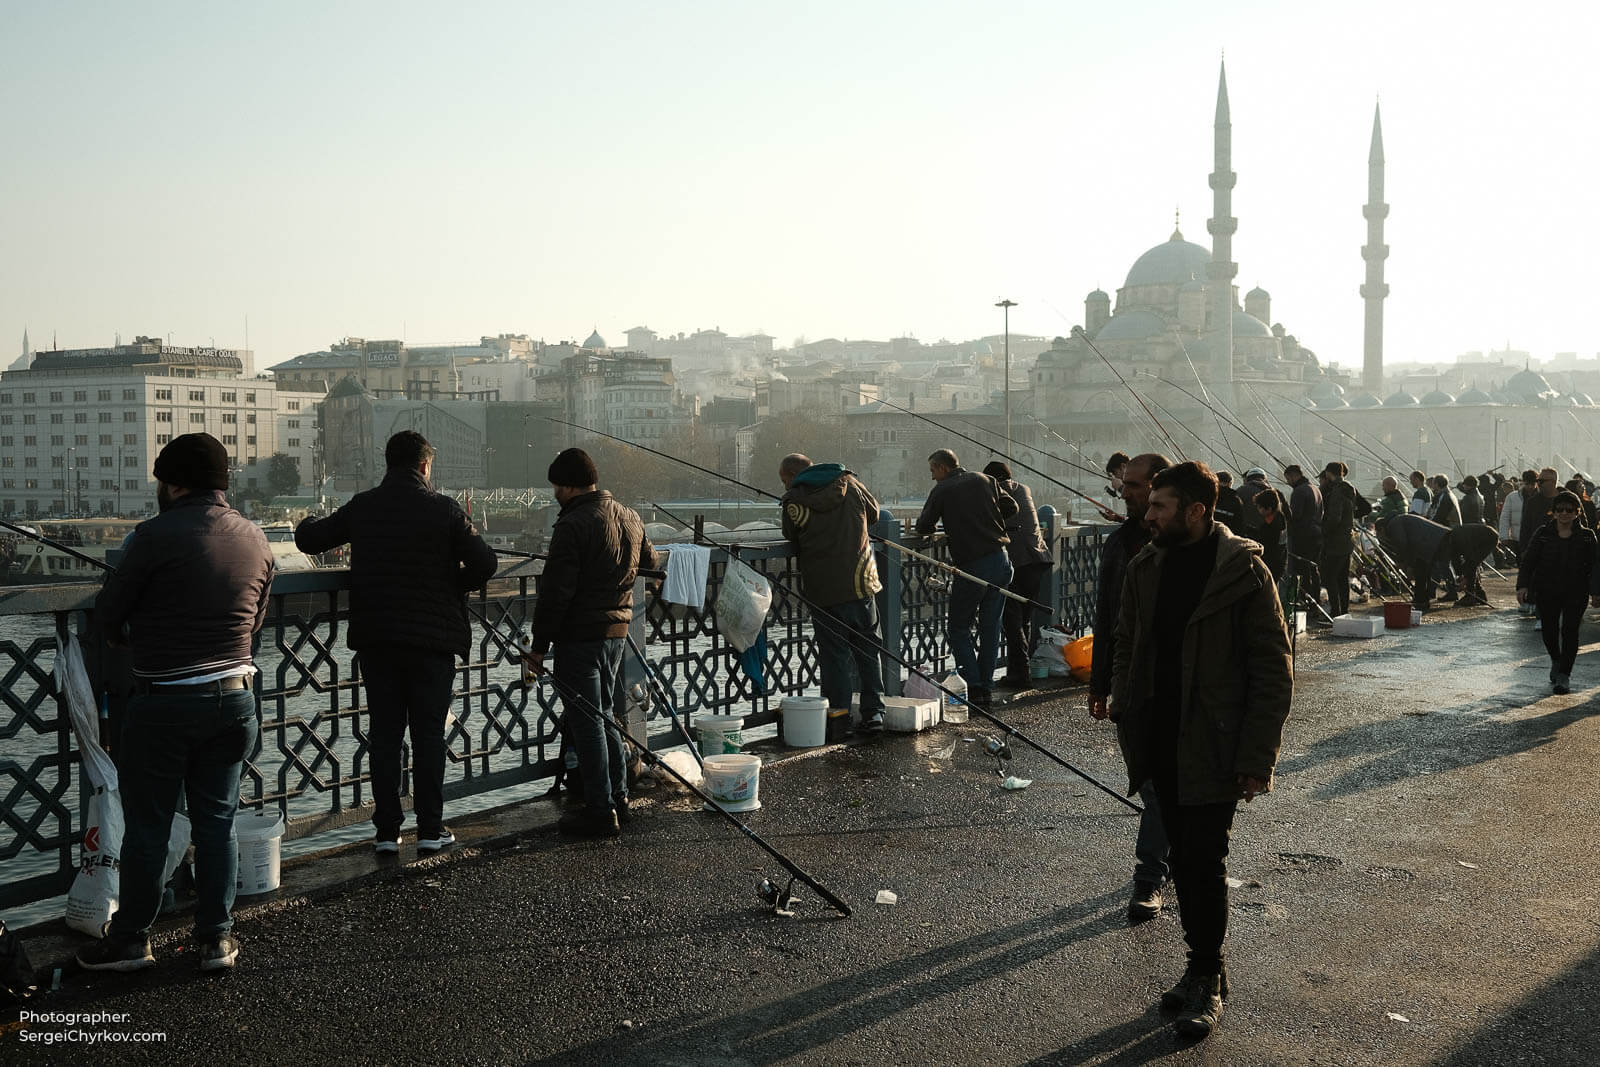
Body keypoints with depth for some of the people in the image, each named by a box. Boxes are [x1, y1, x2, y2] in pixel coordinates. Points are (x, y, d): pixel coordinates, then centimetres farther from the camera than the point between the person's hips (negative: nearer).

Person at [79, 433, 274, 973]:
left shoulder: (157, 535, -14)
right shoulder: (255, 538, 4)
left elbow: (108, 613, -5)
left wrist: (131, 638, 16)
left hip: (164, 705, -5)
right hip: (234, 699, 5)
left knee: (147, 826, 9)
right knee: (216, 822, 13)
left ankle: (130, 939, 21)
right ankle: (216, 937, 19)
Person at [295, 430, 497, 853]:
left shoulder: (361, 507, 2)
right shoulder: (443, 508, -8)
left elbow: (308, 539, 13)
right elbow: (484, 563, -13)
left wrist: (307, 523, 36)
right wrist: (456, 584, 8)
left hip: (375, 639, 3)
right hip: (431, 638, -3)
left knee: (384, 733, 9)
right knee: (429, 734, 6)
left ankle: (386, 831, 12)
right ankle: (430, 829, 9)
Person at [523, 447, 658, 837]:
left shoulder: (573, 525, -17)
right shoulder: (629, 516, 8)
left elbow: (555, 592, -18)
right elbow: (649, 562, 25)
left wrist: (539, 645, -12)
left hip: (580, 636, -8)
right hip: (617, 630, 8)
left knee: (586, 721, -1)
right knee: (606, 716, 18)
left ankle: (600, 812, 2)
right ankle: (618, 800, 25)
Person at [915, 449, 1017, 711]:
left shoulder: (942, 490, -2)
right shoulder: (985, 480, 11)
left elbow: (923, 528, -2)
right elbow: (1011, 507, 12)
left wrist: (924, 524, 21)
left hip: (971, 566, -5)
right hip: (1001, 561, 5)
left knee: (959, 628, 8)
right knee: (990, 627, 12)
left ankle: (974, 690, -2)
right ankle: (986, 690, 14)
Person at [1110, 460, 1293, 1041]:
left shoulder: (1244, 572, -13)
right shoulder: (1146, 567, 5)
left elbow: (1273, 672, -11)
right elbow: (1127, 645, 16)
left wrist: (1256, 759, -14)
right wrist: (1127, 721, 8)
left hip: (1214, 749, -6)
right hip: (1162, 745, 6)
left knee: (1204, 860, -3)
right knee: (1183, 857, 14)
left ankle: (1206, 980, 13)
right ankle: (1205, 966, 29)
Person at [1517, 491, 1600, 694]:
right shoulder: (1543, 534, 1)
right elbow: (1528, 561, 1)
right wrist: (1523, 585, -9)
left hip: (1576, 593, -1)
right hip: (1547, 591, 1)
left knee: (1569, 631, -6)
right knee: (1549, 629, 1)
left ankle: (1564, 675, 2)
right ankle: (1556, 661, 32)